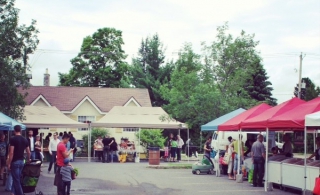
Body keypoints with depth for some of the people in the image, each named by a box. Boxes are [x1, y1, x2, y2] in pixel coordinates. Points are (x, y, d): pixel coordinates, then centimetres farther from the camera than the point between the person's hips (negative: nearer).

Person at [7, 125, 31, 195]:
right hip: (21, 161, 7)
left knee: (16, 180, -1)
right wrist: (28, 159, 29)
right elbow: (28, 152, 10)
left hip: (15, 162, -7)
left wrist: (9, 163, -12)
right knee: (17, 178, 18)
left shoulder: (13, 139, -13)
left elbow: (11, 152, -18)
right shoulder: (25, 140, 6)